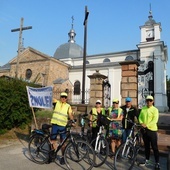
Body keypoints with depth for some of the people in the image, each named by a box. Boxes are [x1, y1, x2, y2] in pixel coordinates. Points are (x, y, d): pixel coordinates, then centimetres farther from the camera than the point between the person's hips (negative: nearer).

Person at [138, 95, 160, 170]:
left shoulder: (155, 109, -8)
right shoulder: (143, 109, 7)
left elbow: (155, 120, -16)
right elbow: (140, 117, 6)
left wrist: (147, 125, -25)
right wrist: (141, 123, -14)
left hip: (152, 130, -4)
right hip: (144, 129, 5)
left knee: (154, 147, 1)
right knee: (146, 146, 16)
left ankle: (157, 163, 10)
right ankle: (147, 160, 29)